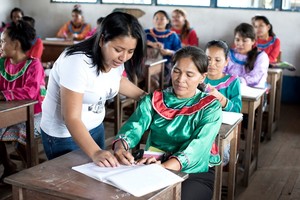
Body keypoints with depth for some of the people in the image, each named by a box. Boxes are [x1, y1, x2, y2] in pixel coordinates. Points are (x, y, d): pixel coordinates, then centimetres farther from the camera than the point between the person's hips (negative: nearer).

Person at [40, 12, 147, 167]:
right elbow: (71, 118, -34)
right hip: (64, 135, -7)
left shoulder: (116, 60, -8)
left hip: (95, 128, 7)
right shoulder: (77, 62, -31)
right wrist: (95, 152, -46)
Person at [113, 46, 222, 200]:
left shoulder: (210, 107, -2)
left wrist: (165, 168, -36)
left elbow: (199, 144, -18)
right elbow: (134, 126, -7)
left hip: (194, 174, -2)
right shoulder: (154, 100, 7)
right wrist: (120, 145, -33)